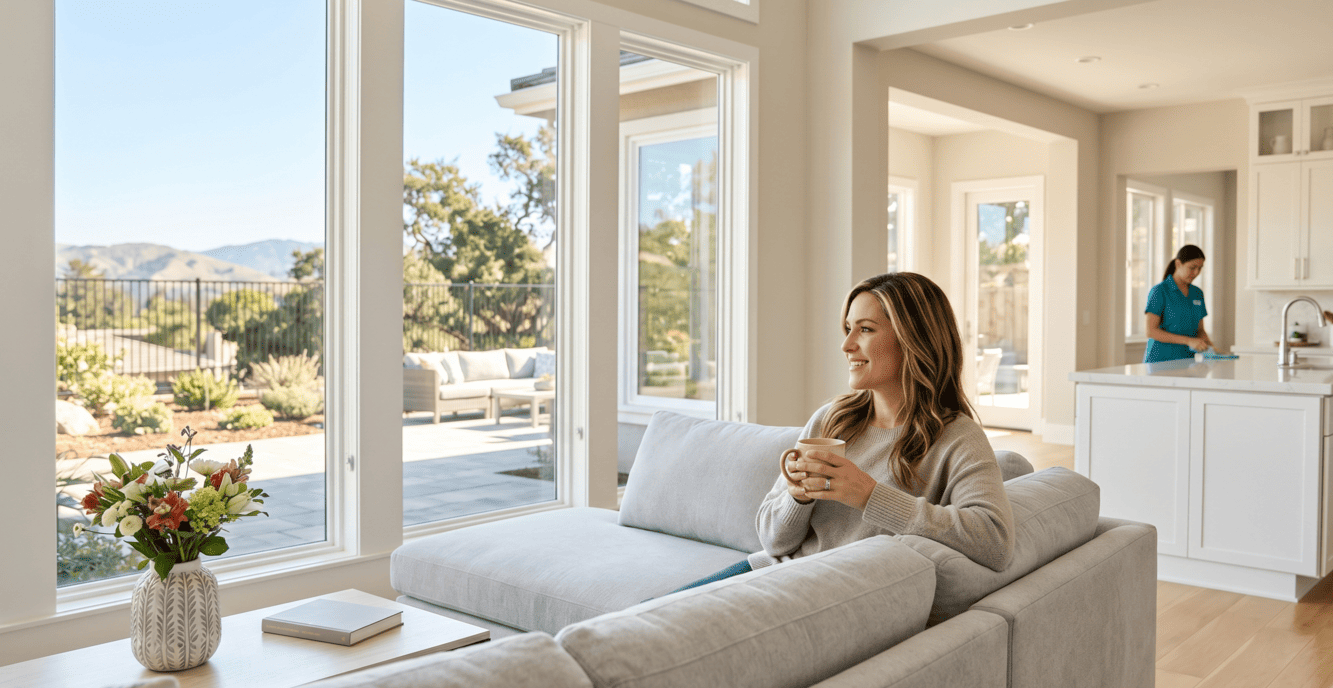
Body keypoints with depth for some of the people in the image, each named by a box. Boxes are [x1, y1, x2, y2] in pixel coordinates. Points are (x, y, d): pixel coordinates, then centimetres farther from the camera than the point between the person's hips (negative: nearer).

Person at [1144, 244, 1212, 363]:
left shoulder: (1197, 293, 15)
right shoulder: (1159, 291, -4)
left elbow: (1200, 329, 22)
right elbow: (1151, 331, -11)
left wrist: (1206, 341, -1)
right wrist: (1188, 341, -16)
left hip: (1187, 361, 5)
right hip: (1160, 359, -5)